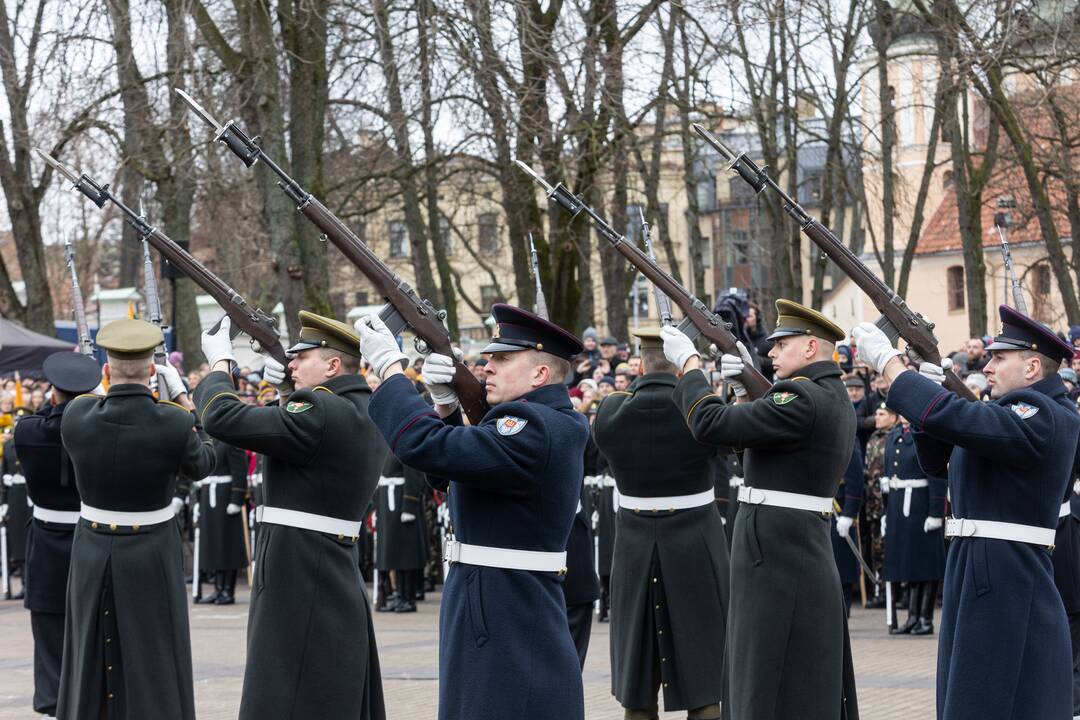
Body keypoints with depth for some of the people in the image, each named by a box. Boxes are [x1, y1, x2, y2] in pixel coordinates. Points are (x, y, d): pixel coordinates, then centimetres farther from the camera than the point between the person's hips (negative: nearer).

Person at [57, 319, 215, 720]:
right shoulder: (174, 422, -16)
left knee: (92, 662, 14)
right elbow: (202, 464, 4)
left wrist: (109, 387, 18)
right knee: (153, 668, 5)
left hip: (93, 555, 2)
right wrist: (181, 399, 10)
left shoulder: (76, 416, -11)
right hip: (152, 558, -2)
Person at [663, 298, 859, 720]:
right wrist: (743, 388, 15)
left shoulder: (804, 400, -18)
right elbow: (762, 436, 25)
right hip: (804, 561, 10)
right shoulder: (833, 399, 13)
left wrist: (688, 362, -7)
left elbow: (711, 424, -20)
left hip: (777, 566, -10)